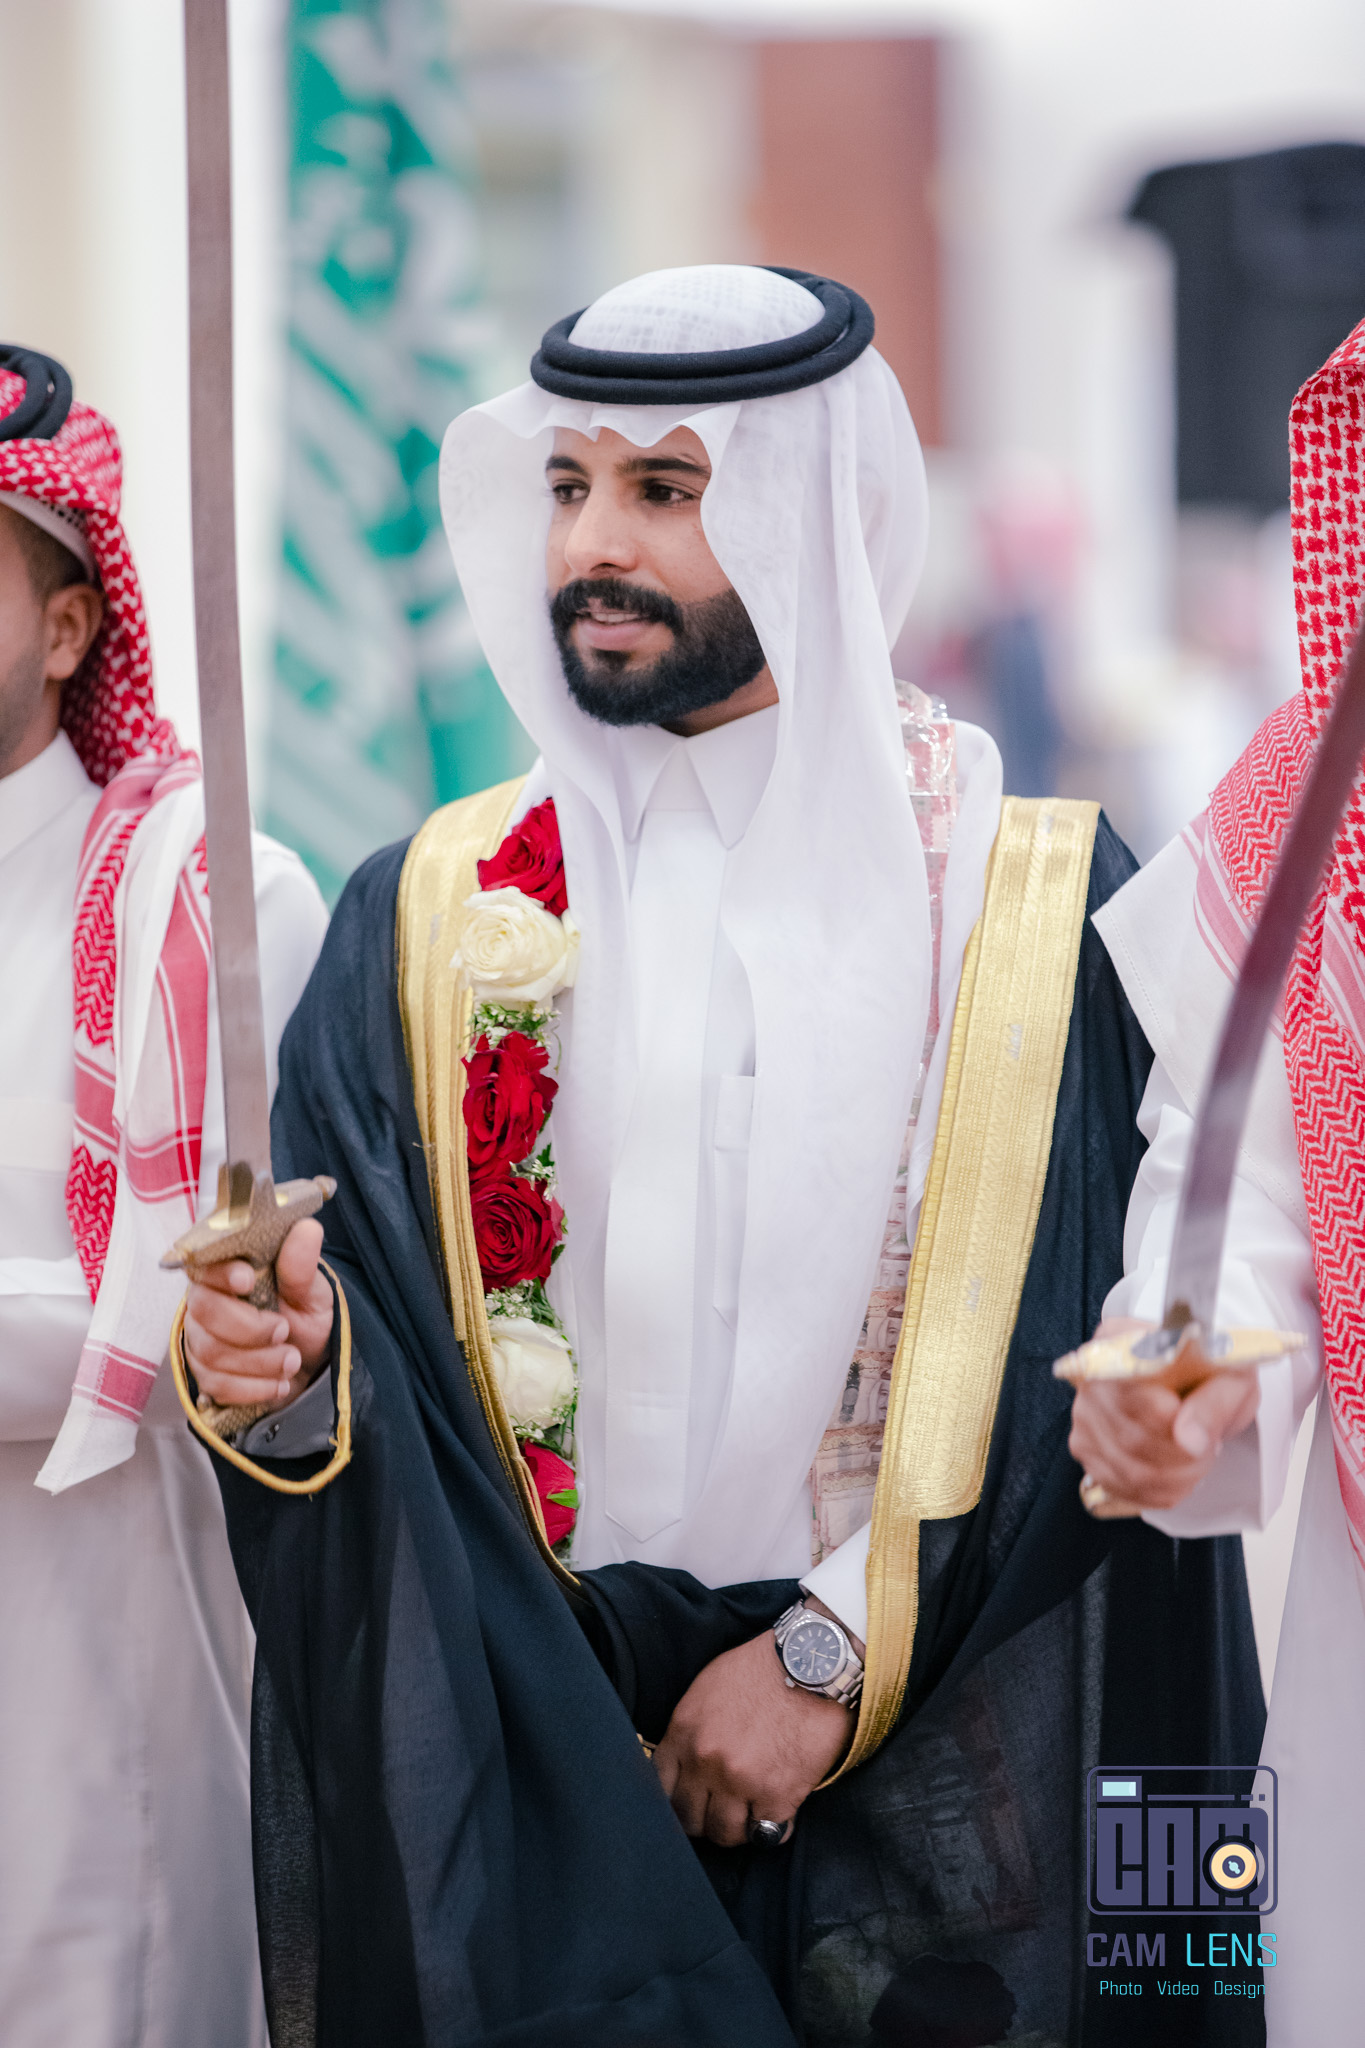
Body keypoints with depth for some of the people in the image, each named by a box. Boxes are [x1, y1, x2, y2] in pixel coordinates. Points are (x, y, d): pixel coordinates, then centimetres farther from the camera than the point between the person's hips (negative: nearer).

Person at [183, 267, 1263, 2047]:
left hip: (926, 1769, -1)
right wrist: (291, 1362, -23)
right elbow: (342, 1304, -1)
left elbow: (1085, 1368, -6)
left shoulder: (1043, 901, -1)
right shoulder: (433, 915, 5)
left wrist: (838, 1652, -12)